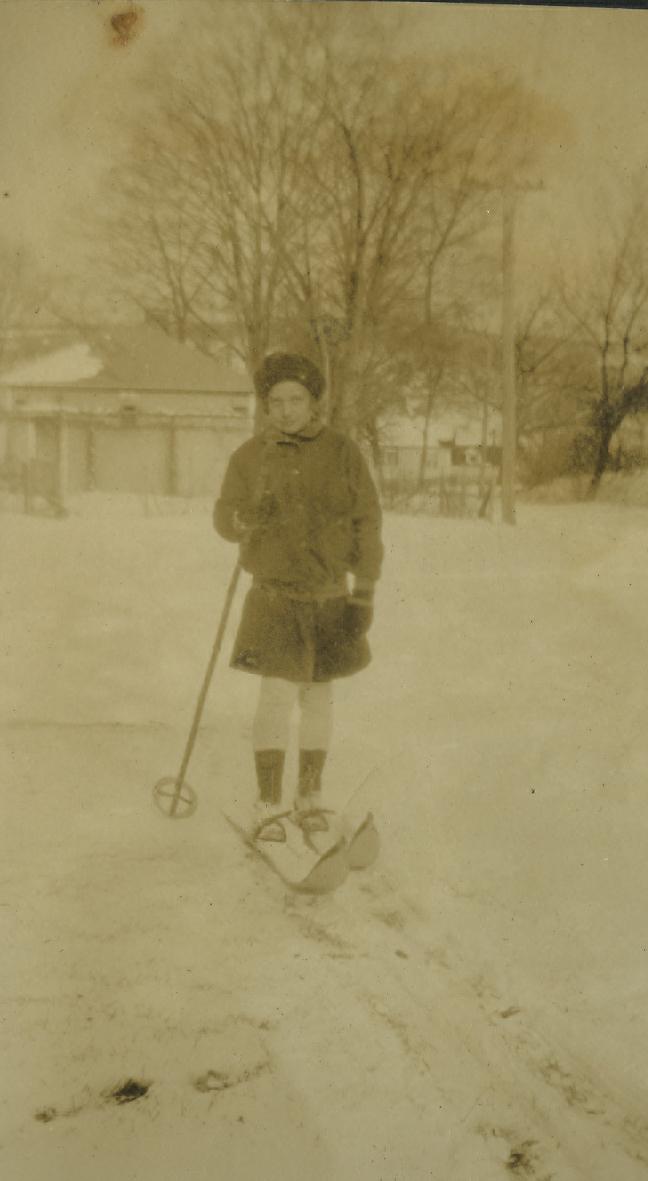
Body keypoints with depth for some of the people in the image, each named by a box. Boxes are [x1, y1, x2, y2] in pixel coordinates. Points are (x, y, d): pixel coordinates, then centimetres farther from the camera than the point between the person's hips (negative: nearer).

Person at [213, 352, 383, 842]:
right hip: (275, 596, -1)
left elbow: (367, 523, -2)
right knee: (276, 696, -9)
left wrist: (365, 591, -6)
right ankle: (267, 806, 1)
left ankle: (310, 793, 29)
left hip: (329, 598, 1)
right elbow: (224, 517, 5)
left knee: (319, 697, 12)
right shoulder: (250, 457, -3)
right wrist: (247, 517, -19)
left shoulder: (343, 453, -5)